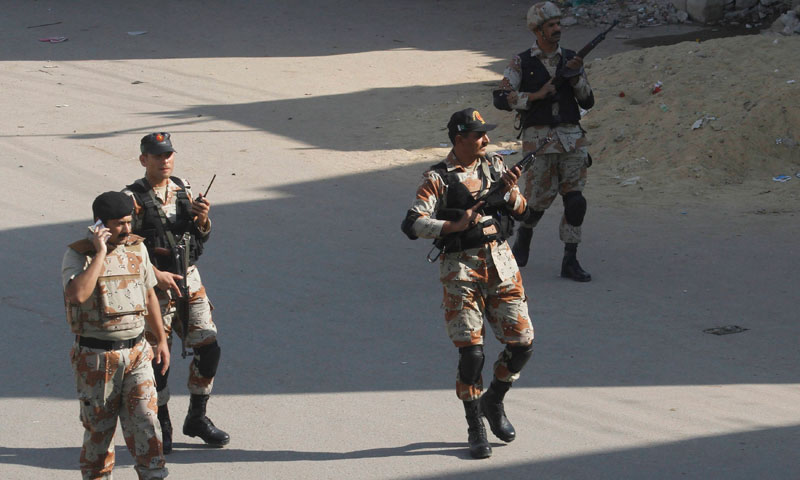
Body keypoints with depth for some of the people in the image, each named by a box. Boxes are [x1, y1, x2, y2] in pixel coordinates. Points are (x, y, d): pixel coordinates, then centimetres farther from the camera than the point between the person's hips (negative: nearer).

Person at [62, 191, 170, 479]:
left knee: (145, 422, -4)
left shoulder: (137, 248, 6)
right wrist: (100, 253, -24)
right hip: (96, 357, -3)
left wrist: (161, 340, 20)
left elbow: (149, 296, 19)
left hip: (136, 353, 3)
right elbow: (77, 295, -29)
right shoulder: (78, 255, -10)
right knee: (99, 427, 6)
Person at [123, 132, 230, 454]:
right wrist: (157, 275, -20)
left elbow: (202, 236, 14)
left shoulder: (183, 190, 8)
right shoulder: (134, 198, -9)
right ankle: (161, 427, 14)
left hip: (189, 279, 5)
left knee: (208, 348, 1)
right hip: (154, 285, -5)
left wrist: (202, 218, -9)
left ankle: (197, 418, 17)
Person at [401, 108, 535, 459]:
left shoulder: (495, 166, 9)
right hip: (462, 269, -5)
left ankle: (494, 403, 28)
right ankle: (475, 428, 8)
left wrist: (511, 190, -10)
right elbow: (411, 224, -14)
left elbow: (521, 211, 11)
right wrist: (454, 226, -24)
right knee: (471, 352, -6)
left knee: (522, 343, 3)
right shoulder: (439, 179, -6)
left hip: (501, 263, 5)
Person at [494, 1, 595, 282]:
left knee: (575, 200, -7)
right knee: (538, 200, 1)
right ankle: (524, 237, 34)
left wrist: (575, 77, -8)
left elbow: (588, 102, 8)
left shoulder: (570, 59, 10)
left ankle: (570, 262, -1)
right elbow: (501, 99, -6)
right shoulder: (522, 63, 0)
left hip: (571, 138, 3)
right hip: (538, 137, -3)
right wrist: (536, 96, -15)